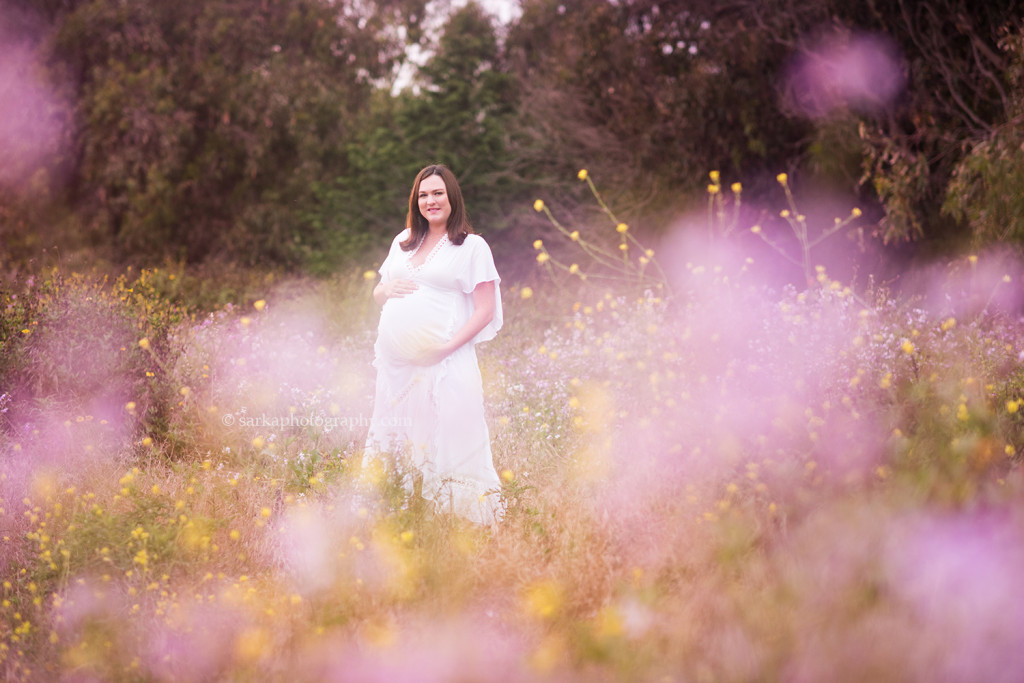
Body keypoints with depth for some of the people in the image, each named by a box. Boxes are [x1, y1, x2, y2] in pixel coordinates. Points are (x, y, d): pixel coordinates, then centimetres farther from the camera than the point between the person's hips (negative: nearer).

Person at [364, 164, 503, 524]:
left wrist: (449, 346, -17)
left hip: (442, 363, -6)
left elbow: (485, 310, -5)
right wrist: (386, 290, 2)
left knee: (442, 441, -11)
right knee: (395, 439, 8)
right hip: (395, 360, 6)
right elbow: (378, 293, 27)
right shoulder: (404, 241, 19)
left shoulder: (472, 247, 0)